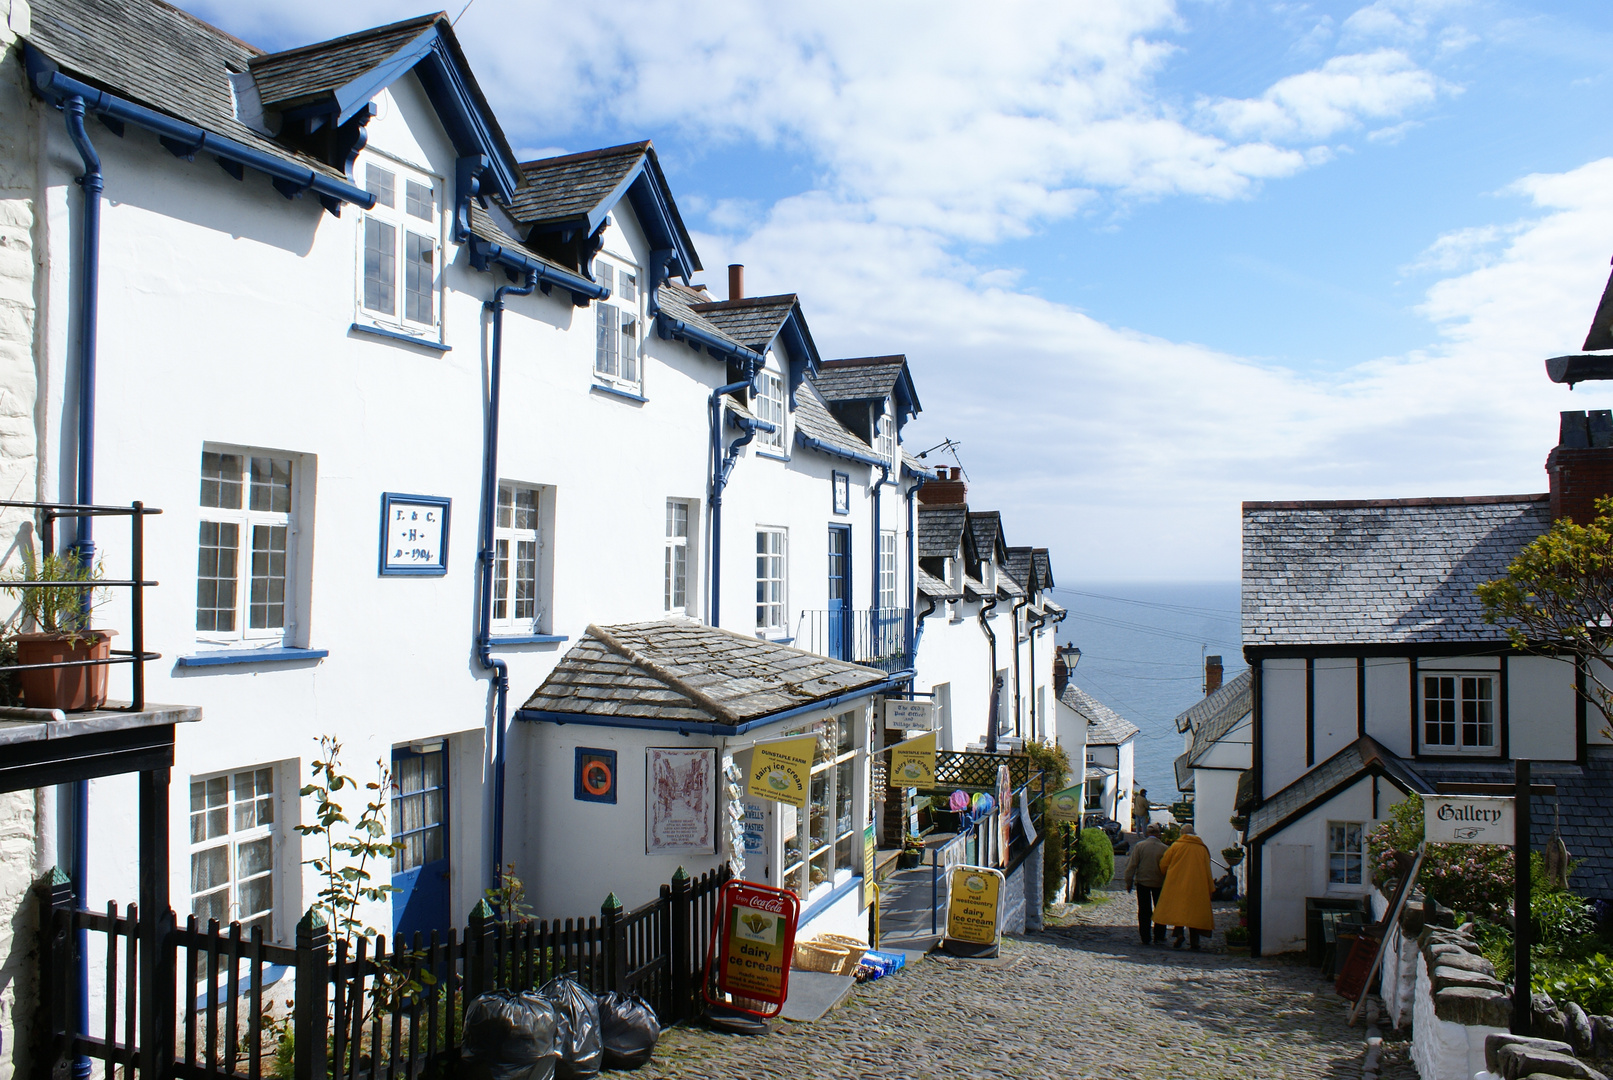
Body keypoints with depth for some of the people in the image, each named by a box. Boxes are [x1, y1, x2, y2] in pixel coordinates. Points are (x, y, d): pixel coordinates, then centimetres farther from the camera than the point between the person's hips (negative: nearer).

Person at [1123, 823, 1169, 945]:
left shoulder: (1140, 845, -7)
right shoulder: (1164, 848, -6)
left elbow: (1132, 865, -6)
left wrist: (1129, 882, 2)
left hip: (1142, 882, 0)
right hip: (1159, 883, 0)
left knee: (1144, 911, 8)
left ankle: (1145, 938, 8)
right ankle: (1159, 937, 12)